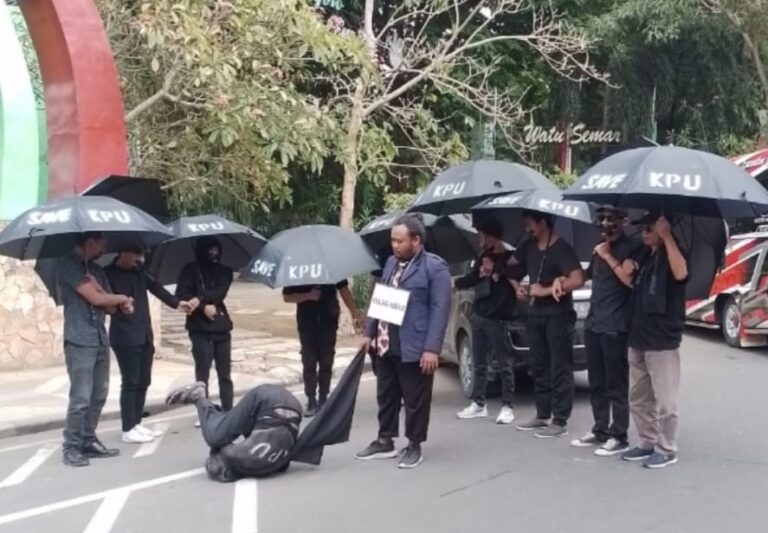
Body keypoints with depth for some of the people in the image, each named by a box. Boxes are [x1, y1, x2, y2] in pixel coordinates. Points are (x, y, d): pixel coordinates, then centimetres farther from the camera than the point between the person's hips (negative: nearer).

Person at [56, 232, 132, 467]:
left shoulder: (96, 269, 19)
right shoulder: (67, 265, -7)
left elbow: (110, 306, 15)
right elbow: (96, 298, -14)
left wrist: (118, 303, -8)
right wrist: (123, 298, 2)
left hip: (101, 339, 8)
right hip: (80, 341, -8)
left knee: (98, 396, 10)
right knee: (81, 398, -8)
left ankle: (89, 441, 19)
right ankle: (71, 448, 0)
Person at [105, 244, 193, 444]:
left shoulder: (139, 271, 14)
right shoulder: (109, 274, -8)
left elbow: (155, 286, 23)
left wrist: (176, 303, 20)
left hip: (144, 336, 8)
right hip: (125, 337, -8)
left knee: (143, 382, 11)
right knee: (130, 383, -5)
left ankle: (136, 424, 21)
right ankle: (128, 430, 2)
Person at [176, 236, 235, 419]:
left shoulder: (225, 271, 8)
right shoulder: (190, 270, 3)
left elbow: (220, 293, -8)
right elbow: (181, 295, -8)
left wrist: (199, 299, -23)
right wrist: (204, 307, -16)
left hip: (221, 328, 2)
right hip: (200, 329, -2)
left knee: (225, 374, 5)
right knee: (202, 373, -1)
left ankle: (228, 412, 11)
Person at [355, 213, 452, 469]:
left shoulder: (434, 266, -11)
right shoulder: (391, 263, 13)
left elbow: (440, 309, -15)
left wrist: (432, 348, -20)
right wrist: (369, 333, 16)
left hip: (414, 349, -7)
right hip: (385, 345, 7)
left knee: (415, 401, 4)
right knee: (386, 397, 16)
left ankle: (414, 446, 18)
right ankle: (385, 441, 29)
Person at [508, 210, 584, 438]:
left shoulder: (561, 248, -14)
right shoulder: (529, 247, 7)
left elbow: (577, 280, -26)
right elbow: (511, 265, 23)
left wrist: (546, 291, -20)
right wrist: (517, 286, 5)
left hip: (558, 315, -8)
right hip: (535, 313, 8)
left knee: (559, 368, -3)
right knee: (538, 367, 13)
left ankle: (560, 421, 0)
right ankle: (542, 415, 23)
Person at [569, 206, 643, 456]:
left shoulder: (633, 247, -6)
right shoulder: (600, 247, 18)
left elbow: (632, 281, -19)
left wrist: (608, 257, -15)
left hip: (616, 327, -7)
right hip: (593, 324, 8)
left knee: (616, 385, -3)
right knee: (597, 384, 12)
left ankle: (618, 437, 2)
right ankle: (600, 430, 21)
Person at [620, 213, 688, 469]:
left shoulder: (671, 255, -8)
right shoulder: (645, 257, 14)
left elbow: (680, 274, -31)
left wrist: (667, 237, -29)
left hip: (663, 342, -8)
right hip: (638, 340, 8)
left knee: (664, 402, 0)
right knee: (638, 399, 14)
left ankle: (666, 450, 9)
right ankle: (648, 443, 26)